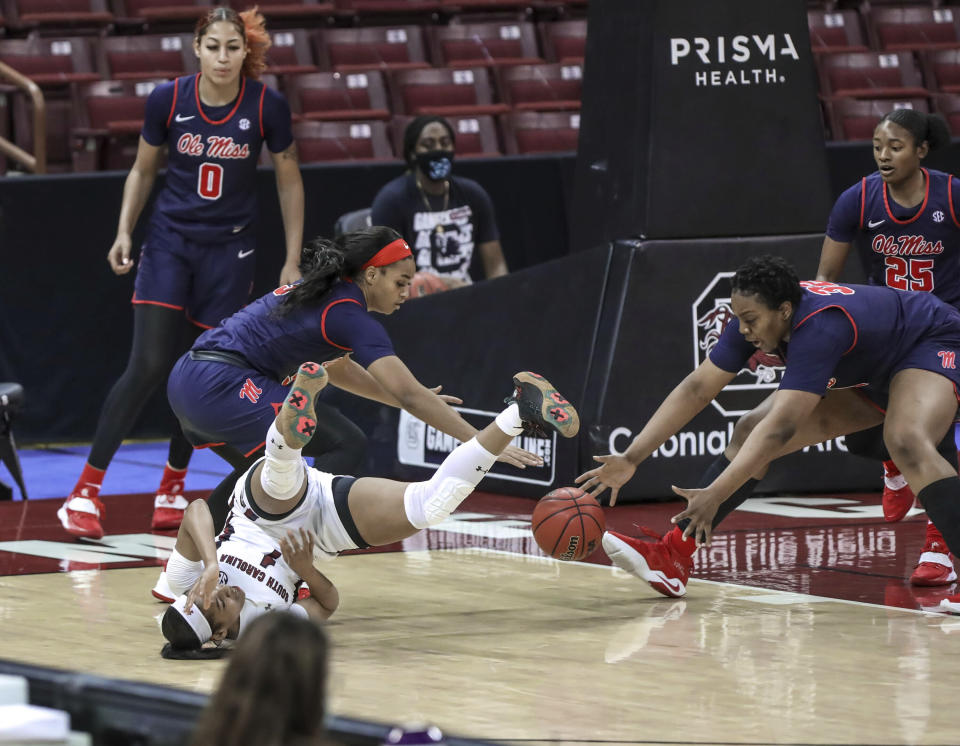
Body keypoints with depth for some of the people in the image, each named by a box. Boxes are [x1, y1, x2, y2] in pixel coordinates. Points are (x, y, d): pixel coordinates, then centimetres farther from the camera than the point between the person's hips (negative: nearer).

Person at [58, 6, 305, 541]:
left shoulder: (268, 106, -11)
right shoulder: (168, 100, -9)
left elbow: (290, 182, 2)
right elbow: (143, 170, 7)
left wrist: (293, 261, 1)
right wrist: (124, 231, -4)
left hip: (229, 251, 1)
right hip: (169, 242, -1)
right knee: (149, 366, -11)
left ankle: (173, 487, 23)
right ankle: (86, 491, -7)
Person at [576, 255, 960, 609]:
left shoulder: (819, 329, -41)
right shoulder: (756, 317, -17)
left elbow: (781, 427, -45)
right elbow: (697, 389, -13)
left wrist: (715, 494, -51)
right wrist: (630, 459, -19)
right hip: (866, 375, 9)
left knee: (907, 443, -38)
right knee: (752, 432, -2)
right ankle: (673, 556, -3)